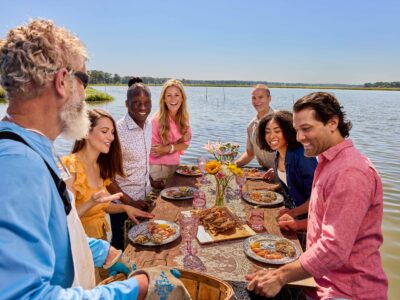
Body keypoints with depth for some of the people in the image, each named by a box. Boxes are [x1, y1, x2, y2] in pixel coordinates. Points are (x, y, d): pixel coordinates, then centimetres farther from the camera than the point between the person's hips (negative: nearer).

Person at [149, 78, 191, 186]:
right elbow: (154, 151, -16)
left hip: (175, 165, 5)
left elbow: (185, 143, -2)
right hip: (158, 167, -5)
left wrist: (168, 148, -17)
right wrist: (176, 146, -14)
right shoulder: (157, 120, -19)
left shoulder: (183, 118, -3)